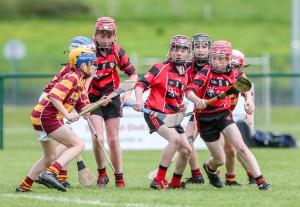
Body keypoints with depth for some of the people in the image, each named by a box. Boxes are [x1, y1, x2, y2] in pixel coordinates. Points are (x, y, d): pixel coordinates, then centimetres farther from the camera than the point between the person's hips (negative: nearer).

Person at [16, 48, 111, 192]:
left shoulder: (80, 81, 16)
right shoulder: (72, 77, -14)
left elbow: (82, 107, 17)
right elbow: (54, 96, -26)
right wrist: (67, 115, -30)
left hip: (41, 117, 11)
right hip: (48, 117, -11)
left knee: (50, 157, 22)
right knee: (78, 145, -14)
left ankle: (24, 186, 25)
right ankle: (51, 173, -27)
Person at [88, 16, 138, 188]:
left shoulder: (118, 52, -6)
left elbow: (133, 73, 5)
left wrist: (127, 93, -9)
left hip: (112, 97, 2)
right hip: (93, 98, -2)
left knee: (113, 140, 4)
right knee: (98, 138, -14)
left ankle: (119, 178, 14)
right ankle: (102, 174, 6)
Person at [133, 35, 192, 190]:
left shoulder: (185, 75, 15)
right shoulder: (161, 68, -6)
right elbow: (141, 84, -12)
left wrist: (180, 108, 6)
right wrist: (139, 100, -30)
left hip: (172, 116, 8)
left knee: (186, 149, 2)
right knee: (175, 138, -29)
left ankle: (175, 183, 22)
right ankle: (158, 181, -25)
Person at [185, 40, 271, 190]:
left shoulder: (233, 74, -2)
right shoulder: (206, 72, -14)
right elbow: (189, 91, -26)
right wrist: (197, 100, -47)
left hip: (224, 114, 2)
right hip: (205, 117, -2)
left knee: (241, 147, -16)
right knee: (219, 160, 4)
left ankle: (261, 182, -15)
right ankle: (209, 168, 42)